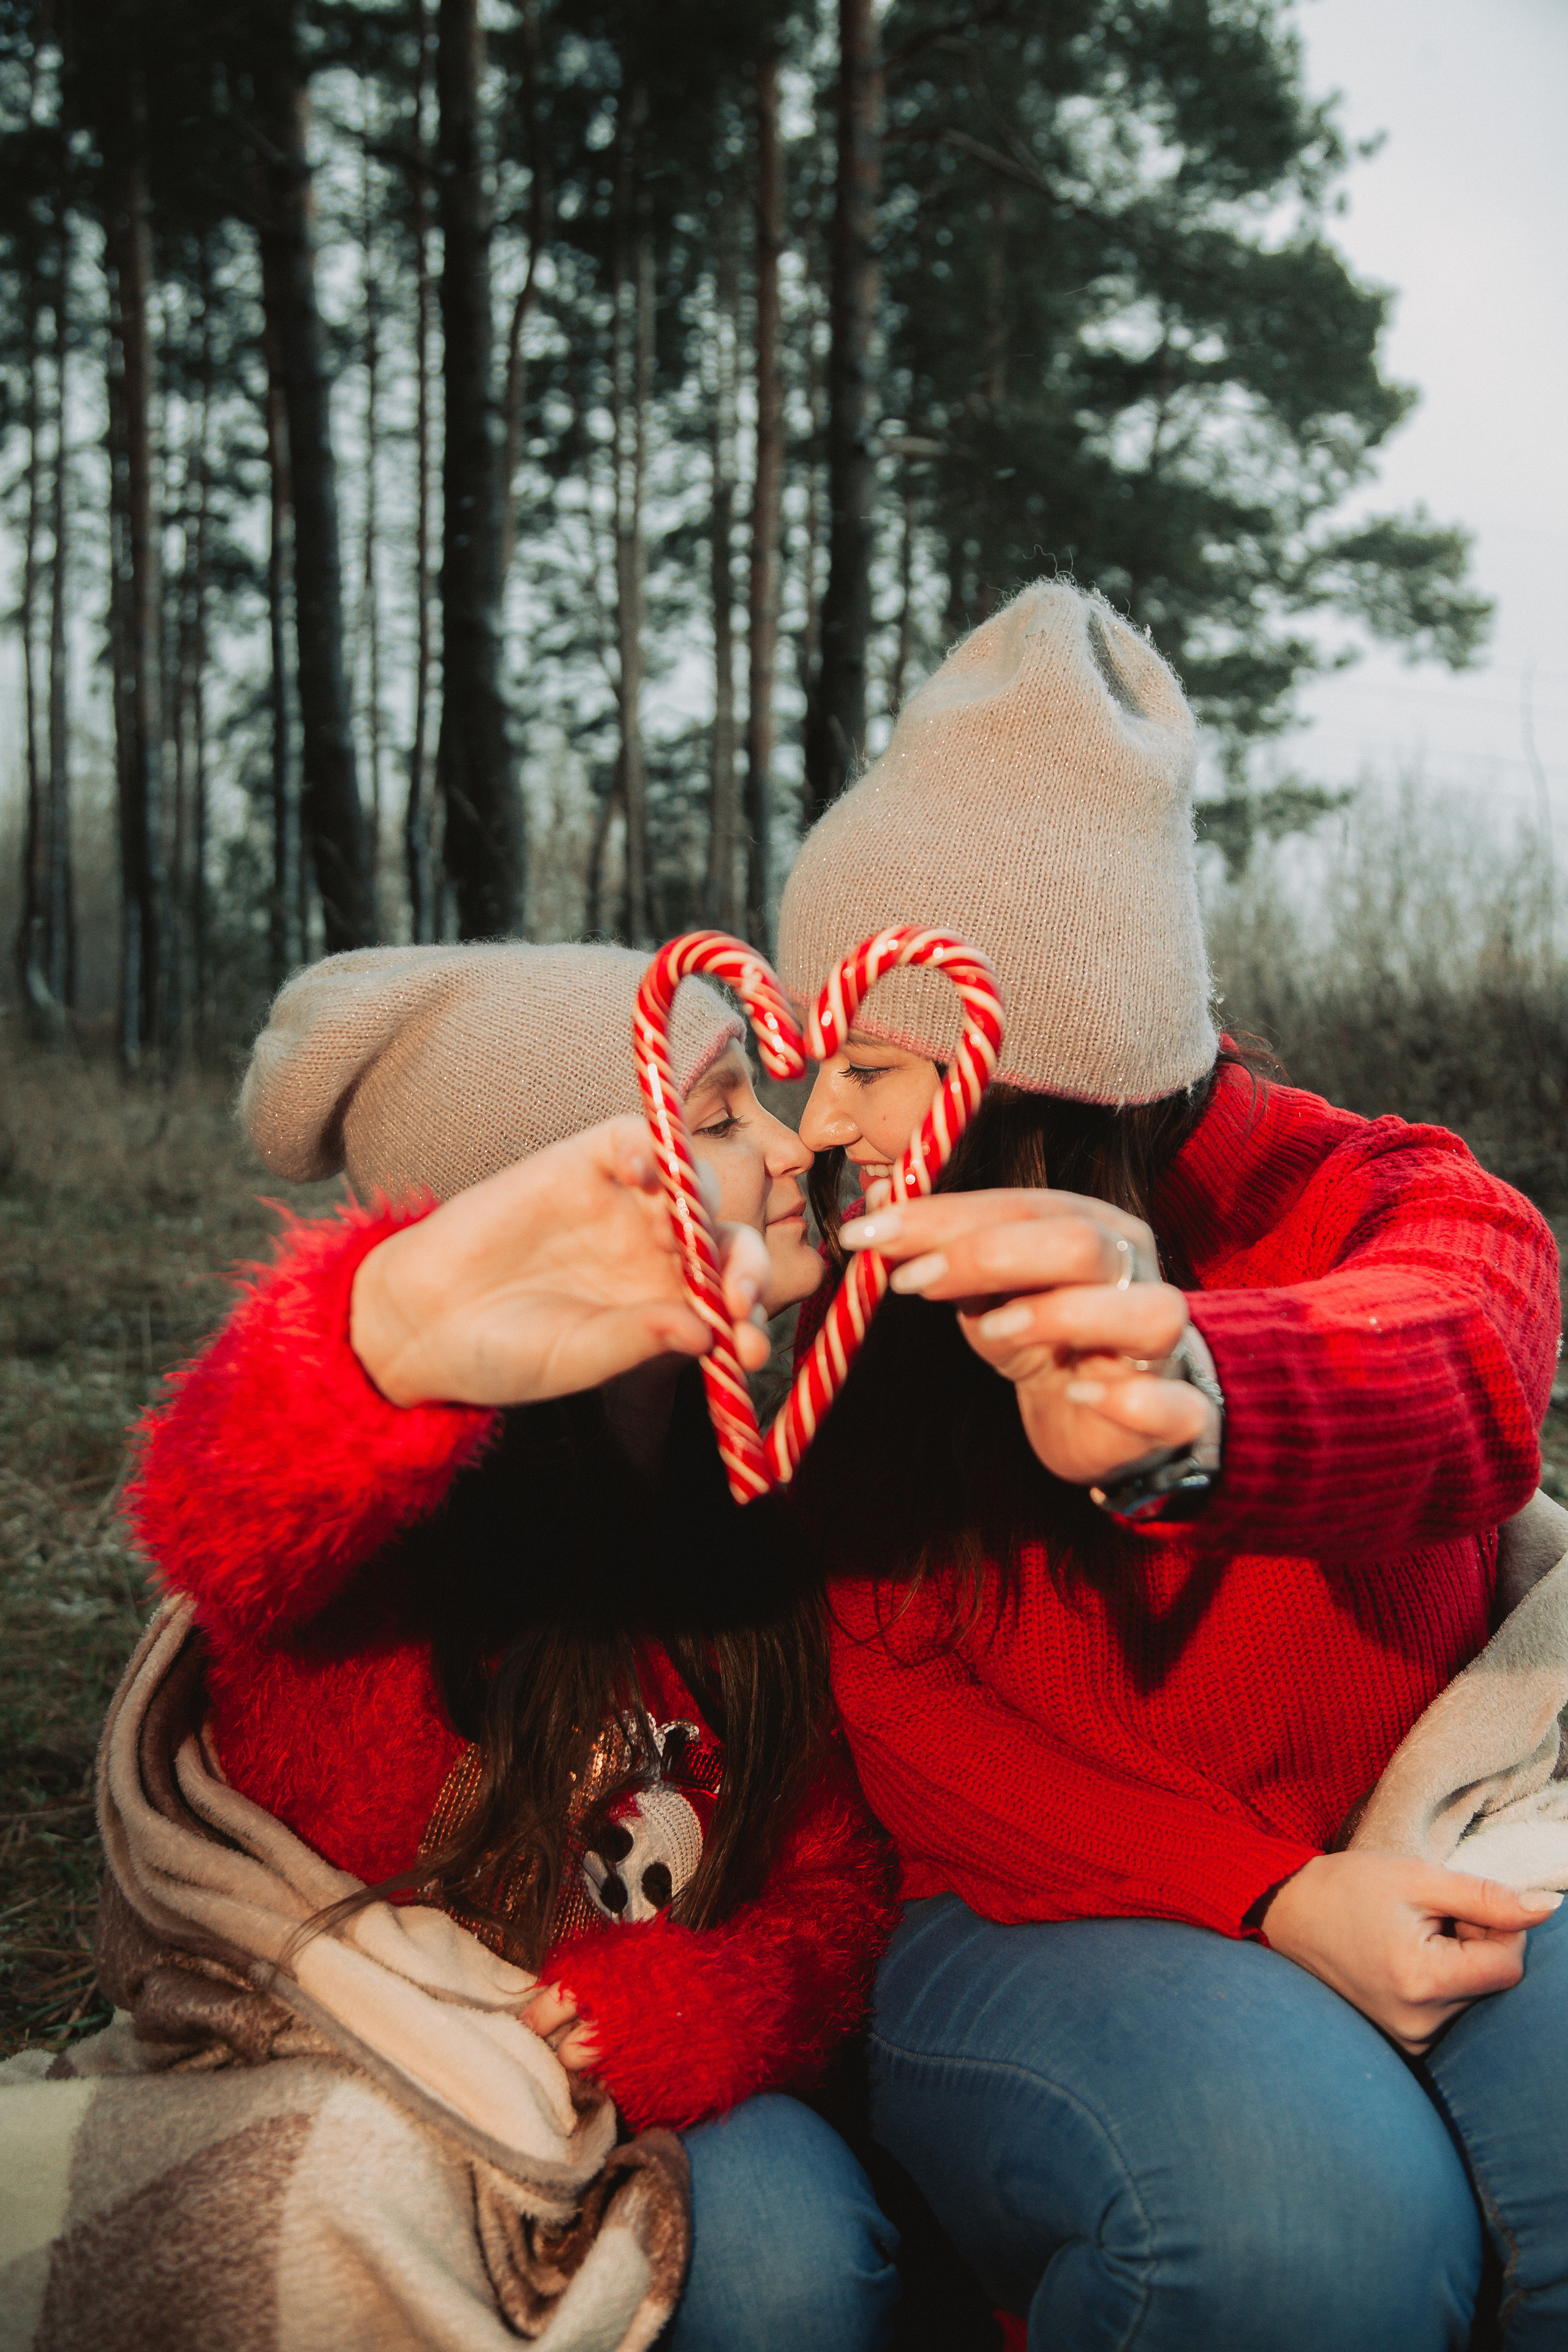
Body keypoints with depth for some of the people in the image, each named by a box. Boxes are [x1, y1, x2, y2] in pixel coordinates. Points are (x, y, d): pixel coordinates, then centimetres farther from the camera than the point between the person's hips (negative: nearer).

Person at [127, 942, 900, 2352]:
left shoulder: (757, 1504, 0)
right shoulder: (409, 1485, -17)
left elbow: (836, 1895, 1)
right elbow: (220, 1515, -44)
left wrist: (674, 2022, -22)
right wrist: (392, 1335, -67)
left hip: (646, 2097, 3)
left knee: (790, 2236, -26)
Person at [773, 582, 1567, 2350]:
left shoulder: (1396, 1209, -6)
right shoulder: (856, 1334, 0)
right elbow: (905, 1714, -4)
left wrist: (1190, 1402, -57)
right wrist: (1262, 1894, -20)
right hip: (1056, 1928, 1)